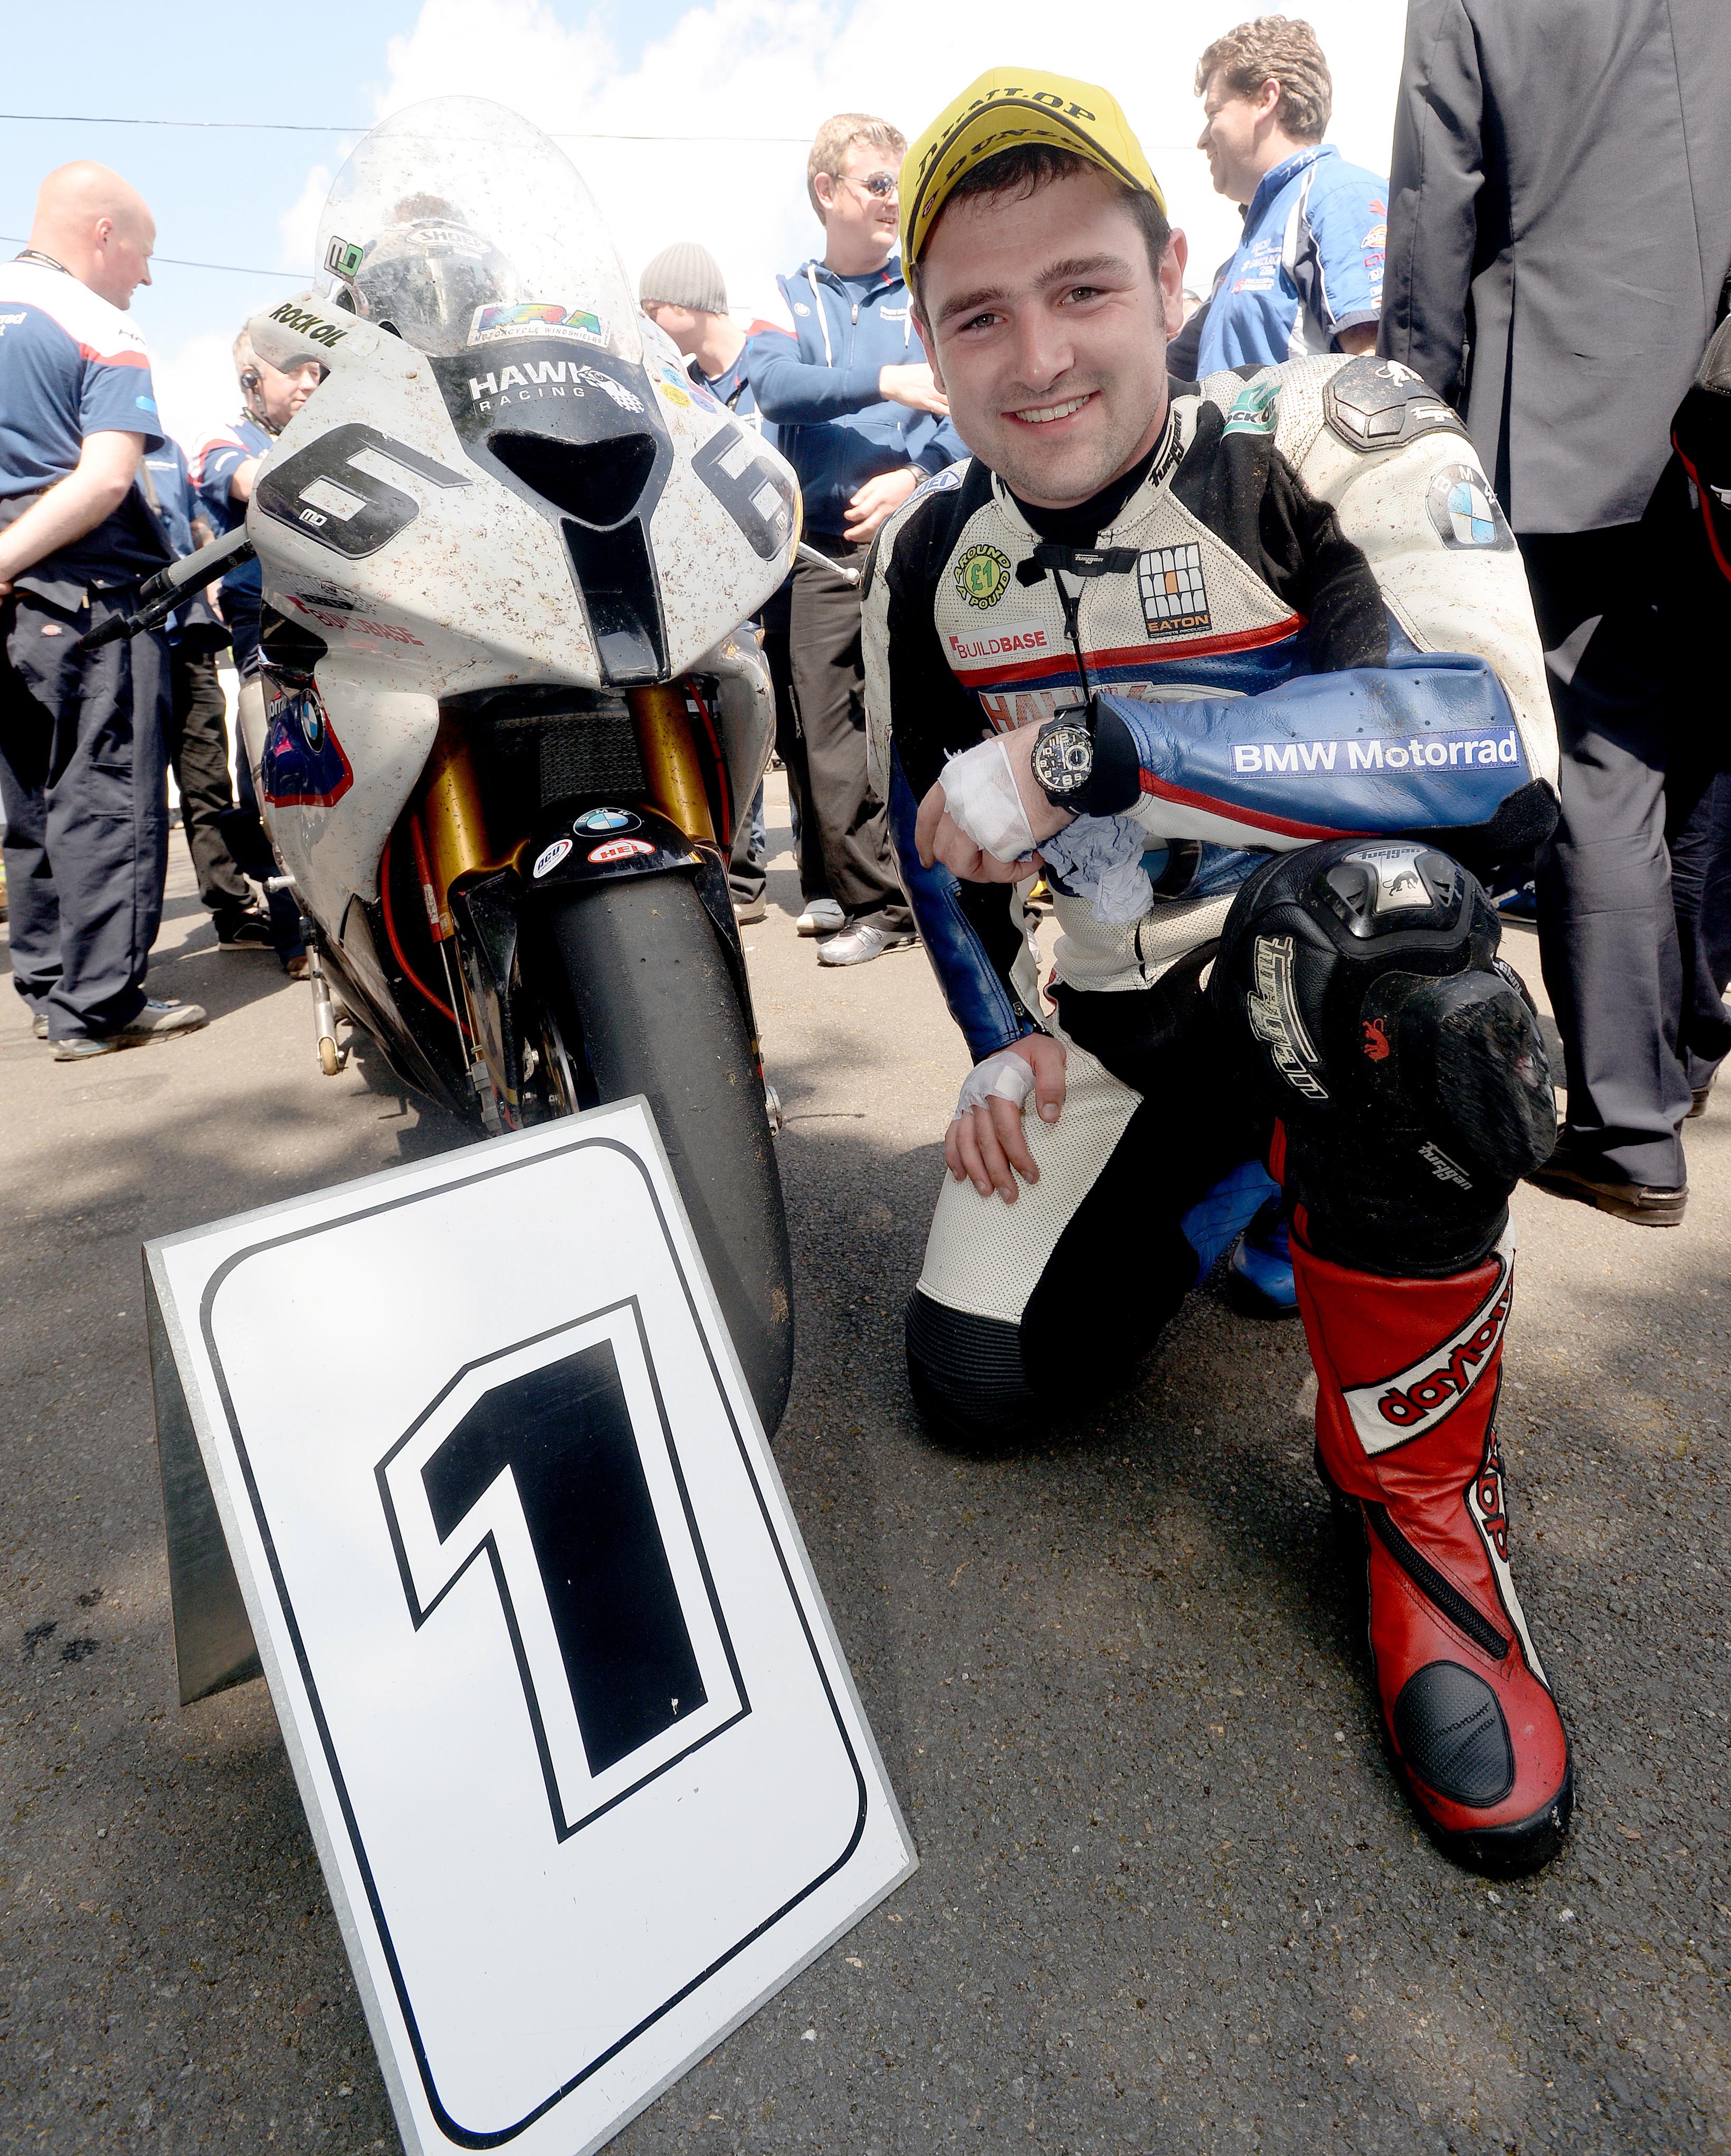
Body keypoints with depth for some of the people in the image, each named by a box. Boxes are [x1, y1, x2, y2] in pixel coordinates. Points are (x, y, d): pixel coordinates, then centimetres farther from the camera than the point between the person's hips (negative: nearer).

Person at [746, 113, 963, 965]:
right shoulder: (787, 297, 15)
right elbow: (772, 385, -5)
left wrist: (916, 475, -17)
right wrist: (884, 381, -17)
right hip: (826, 549, 1)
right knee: (833, 738, -3)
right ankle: (871, 901, 6)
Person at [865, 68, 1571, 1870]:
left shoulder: (1332, 440, -17)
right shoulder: (926, 555, 1)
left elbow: (1496, 744, -32)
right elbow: (925, 815, 12)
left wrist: (1085, 748, -33)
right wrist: (995, 1045, 2)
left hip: (1364, 977, -4)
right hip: (1120, 1013, 5)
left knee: (1366, 909, -41)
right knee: (978, 1383, -4)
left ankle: (1420, 1487, -19)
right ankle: (1235, 1185, 25)